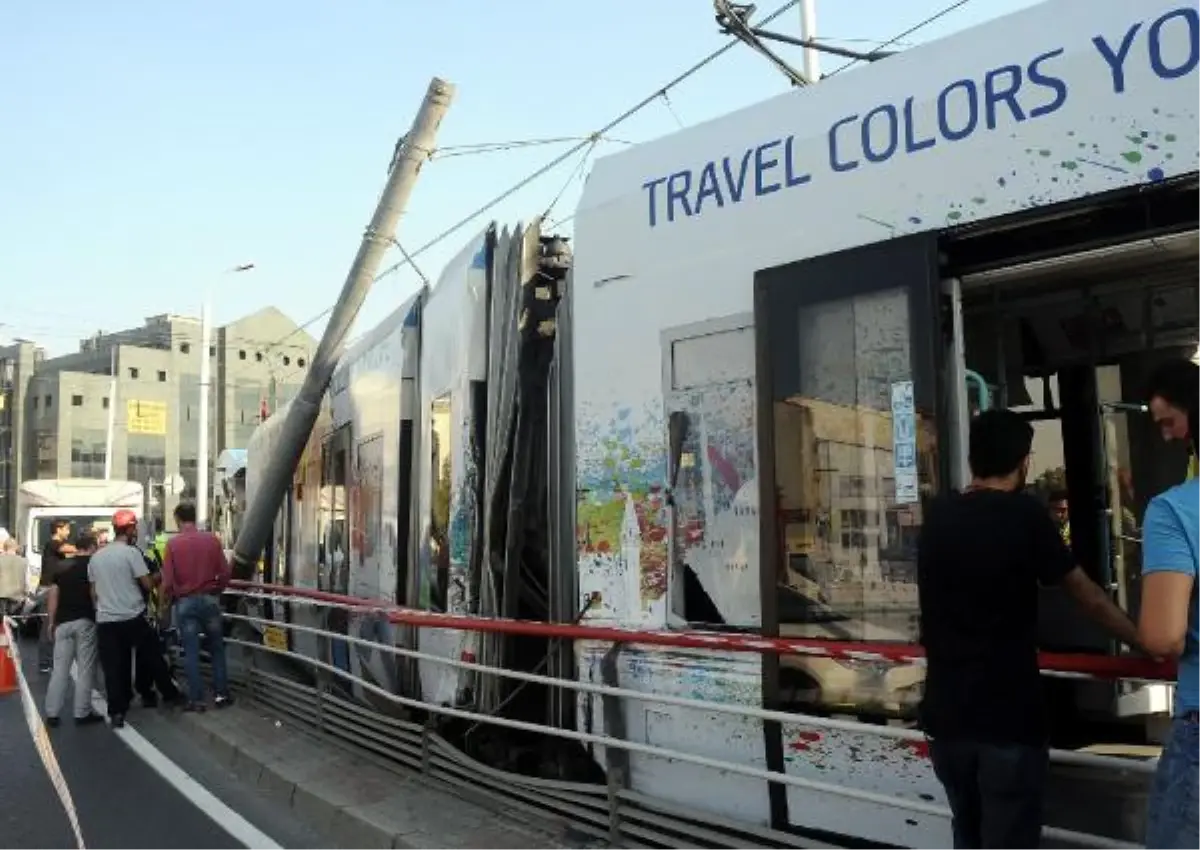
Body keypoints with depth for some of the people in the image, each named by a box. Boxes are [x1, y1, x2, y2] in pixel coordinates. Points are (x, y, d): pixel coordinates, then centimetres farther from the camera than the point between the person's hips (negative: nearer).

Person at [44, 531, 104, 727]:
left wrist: (51, 622, 13)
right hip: (85, 620, -5)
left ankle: (52, 713, 8)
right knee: (85, 669, 0)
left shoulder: (63, 567, 12)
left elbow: (54, 594, 9)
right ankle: (82, 713, 1)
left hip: (63, 621, 5)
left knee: (60, 668, 8)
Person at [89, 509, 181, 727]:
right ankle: (169, 693, 23)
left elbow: (93, 591, 16)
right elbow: (148, 584, -10)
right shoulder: (132, 552, -9)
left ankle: (116, 712, 2)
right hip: (133, 617, -4)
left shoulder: (96, 557, 10)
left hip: (105, 620, 4)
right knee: (152, 657, 11)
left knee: (114, 667, 4)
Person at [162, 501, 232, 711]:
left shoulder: (172, 543, -8)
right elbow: (225, 572, -2)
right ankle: (221, 694, 15)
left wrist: (166, 600, 9)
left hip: (185, 602, -1)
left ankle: (196, 700, 9)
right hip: (210, 599, 1)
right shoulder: (212, 539, -3)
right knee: (217, 648, 13)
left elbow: (168, 580, -9)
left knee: (191, 652, 6)